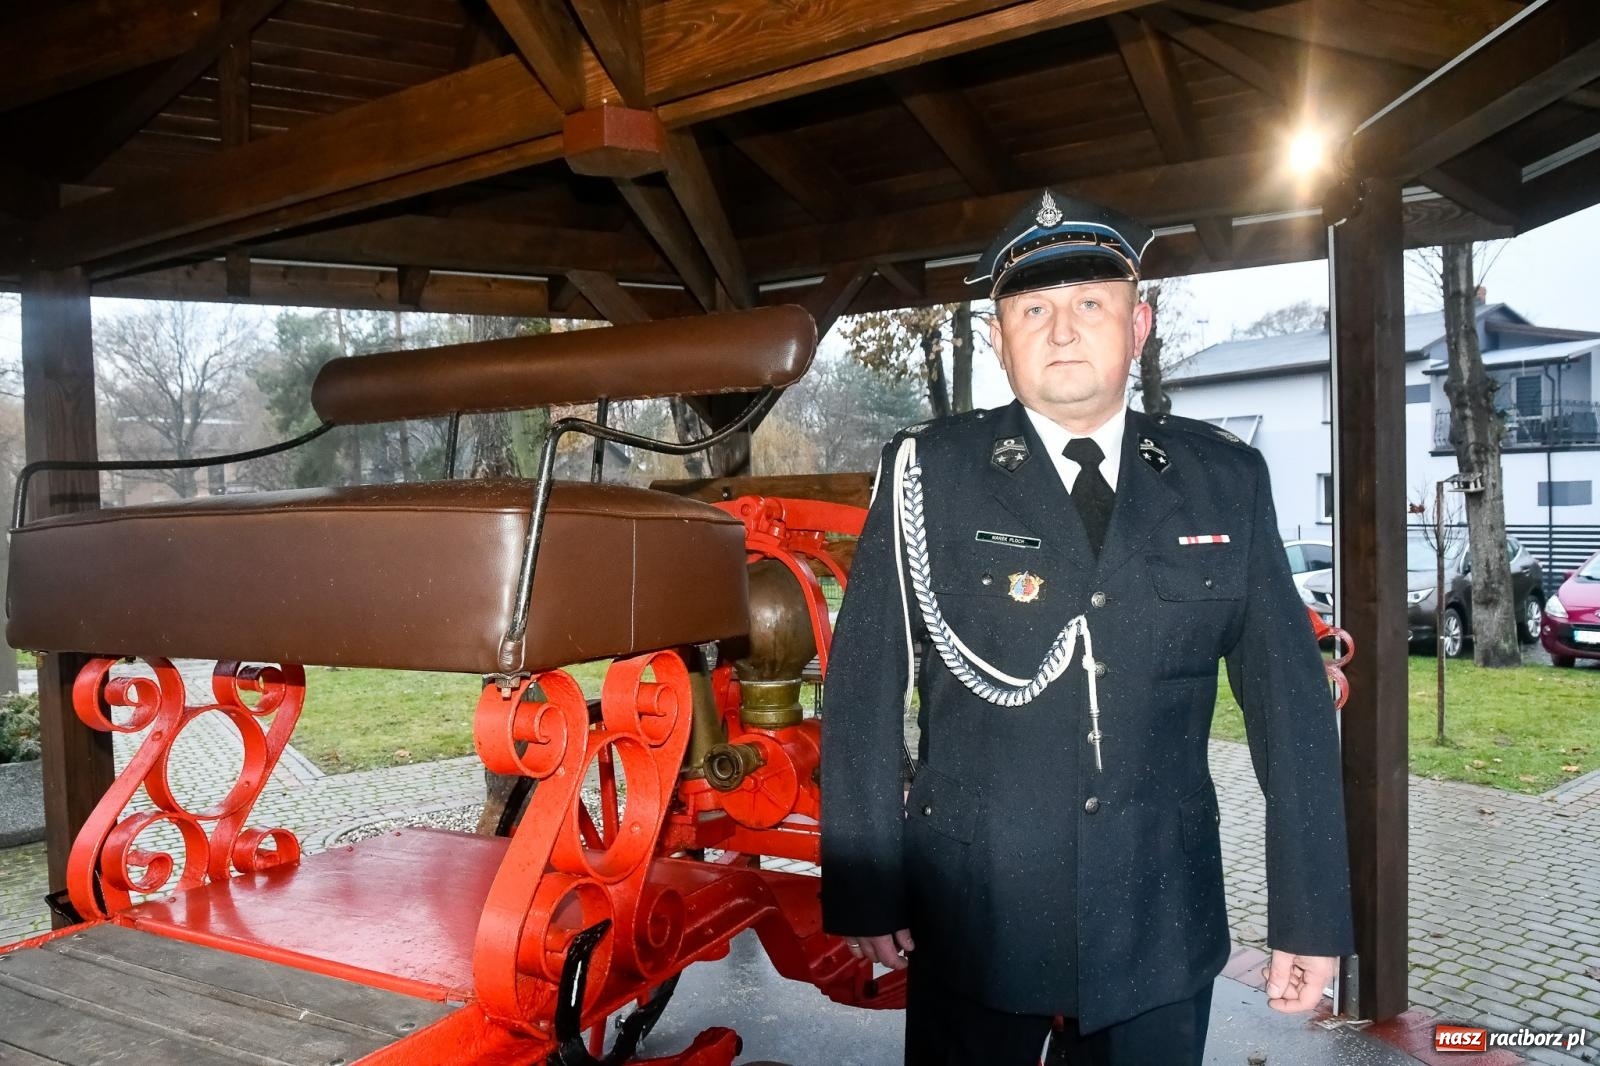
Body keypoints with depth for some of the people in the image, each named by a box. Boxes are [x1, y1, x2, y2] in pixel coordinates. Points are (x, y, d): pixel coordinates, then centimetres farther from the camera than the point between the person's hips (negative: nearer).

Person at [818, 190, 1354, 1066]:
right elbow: (863, 691, -7)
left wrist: (1310, 913, 1)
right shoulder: (928, 474, -6)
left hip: (1162, 928, 2)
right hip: (973, 919, -1)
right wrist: (863, 892, -6)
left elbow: (1288, 700, 1)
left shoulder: (1225, 481, 0)